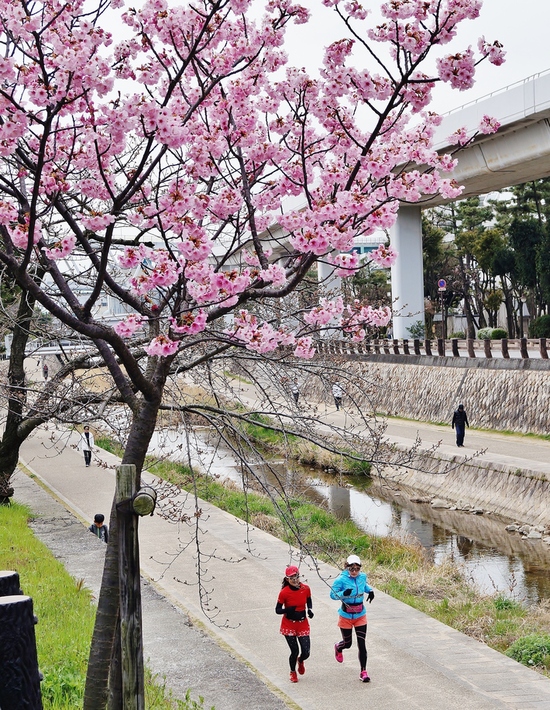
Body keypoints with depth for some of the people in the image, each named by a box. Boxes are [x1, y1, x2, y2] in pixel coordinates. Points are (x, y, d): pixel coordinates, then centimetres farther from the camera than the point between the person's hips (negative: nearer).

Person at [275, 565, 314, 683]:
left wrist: (309, 610, -8)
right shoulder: (284, 592, -16)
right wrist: (288, 610, -28)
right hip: (289, 625, -2)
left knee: (306, 653, -2)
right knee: (294, 651, 0)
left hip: (303, 624, 3)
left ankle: (300, 661, 37)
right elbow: (277, 610, -9)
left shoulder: (306, 589, -7)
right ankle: (293, 672, 31)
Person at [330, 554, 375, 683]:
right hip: (346, 616, -3)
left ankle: (363, 672, 5)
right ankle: (338, 647, 51)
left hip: (360, 616, 3)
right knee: (347, 643, 13)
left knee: (362, 644, -3)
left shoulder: (362, 576, -4)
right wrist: (343, 593, -38)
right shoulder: (341, 579, -19)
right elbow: (333, 594, -19)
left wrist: (370, 590, -2)